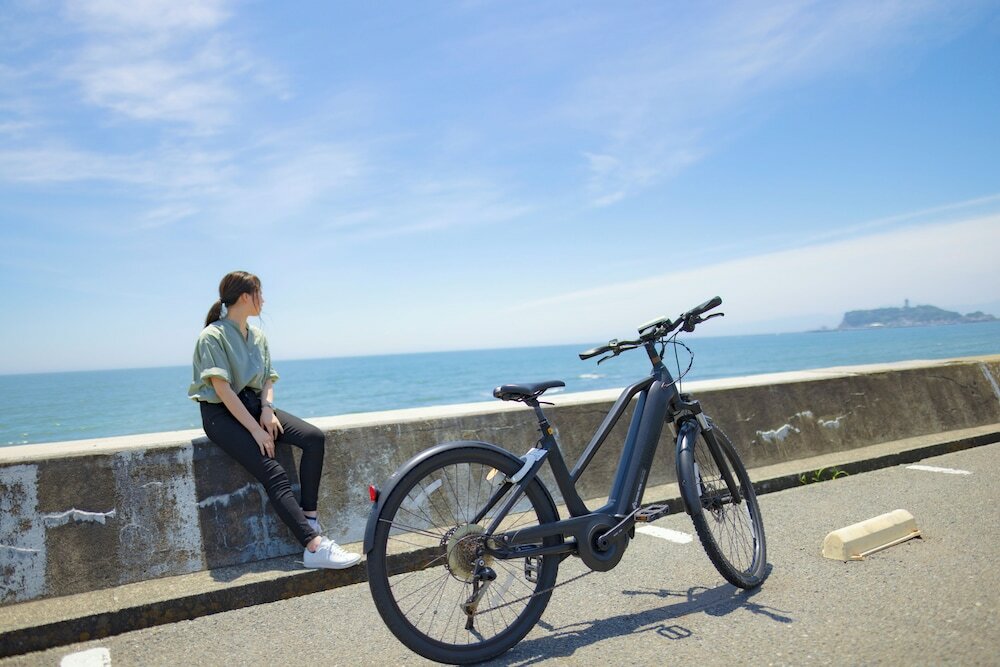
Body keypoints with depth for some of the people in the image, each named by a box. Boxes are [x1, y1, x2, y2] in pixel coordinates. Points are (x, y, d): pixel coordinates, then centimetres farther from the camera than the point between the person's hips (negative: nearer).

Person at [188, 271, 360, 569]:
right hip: (222, 413, -7)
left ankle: (309, 519, -15)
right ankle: (314, 547, -31)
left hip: (254, 404, 7)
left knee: (314, 437, -16)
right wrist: (256, 430, -22)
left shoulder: (258, 336, 12)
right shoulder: (213, 337, -11)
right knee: (273, 472, -26)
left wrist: (267, 409, -9)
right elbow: (222, 389, -18)